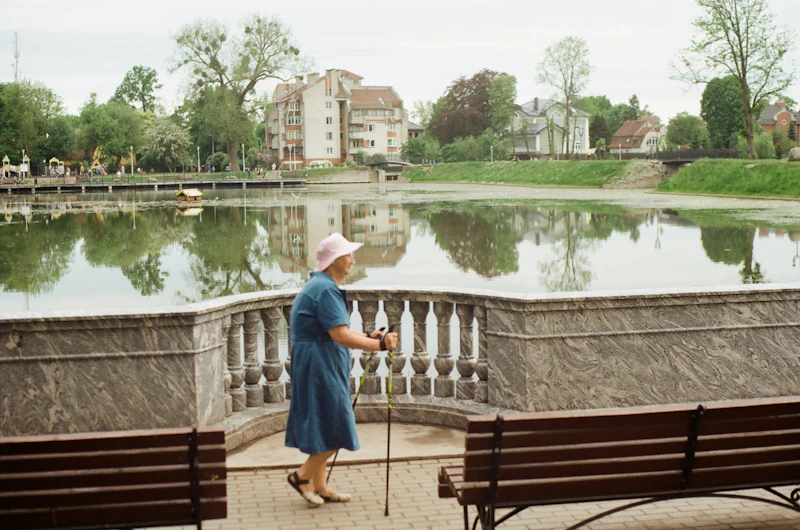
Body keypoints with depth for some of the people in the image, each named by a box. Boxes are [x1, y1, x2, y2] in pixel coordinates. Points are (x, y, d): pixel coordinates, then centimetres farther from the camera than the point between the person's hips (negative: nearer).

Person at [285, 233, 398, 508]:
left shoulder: (321, 286, 16)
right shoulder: (325, 290, -18)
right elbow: (340, 335, -24)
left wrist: (367, 337, 13)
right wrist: (379, 345, -22)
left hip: (321, 365, 11)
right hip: (318, 364, -11)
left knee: (322, 426, 14)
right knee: (335, 426, -5)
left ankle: (319, 486, 21)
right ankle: (302, 475, 4)